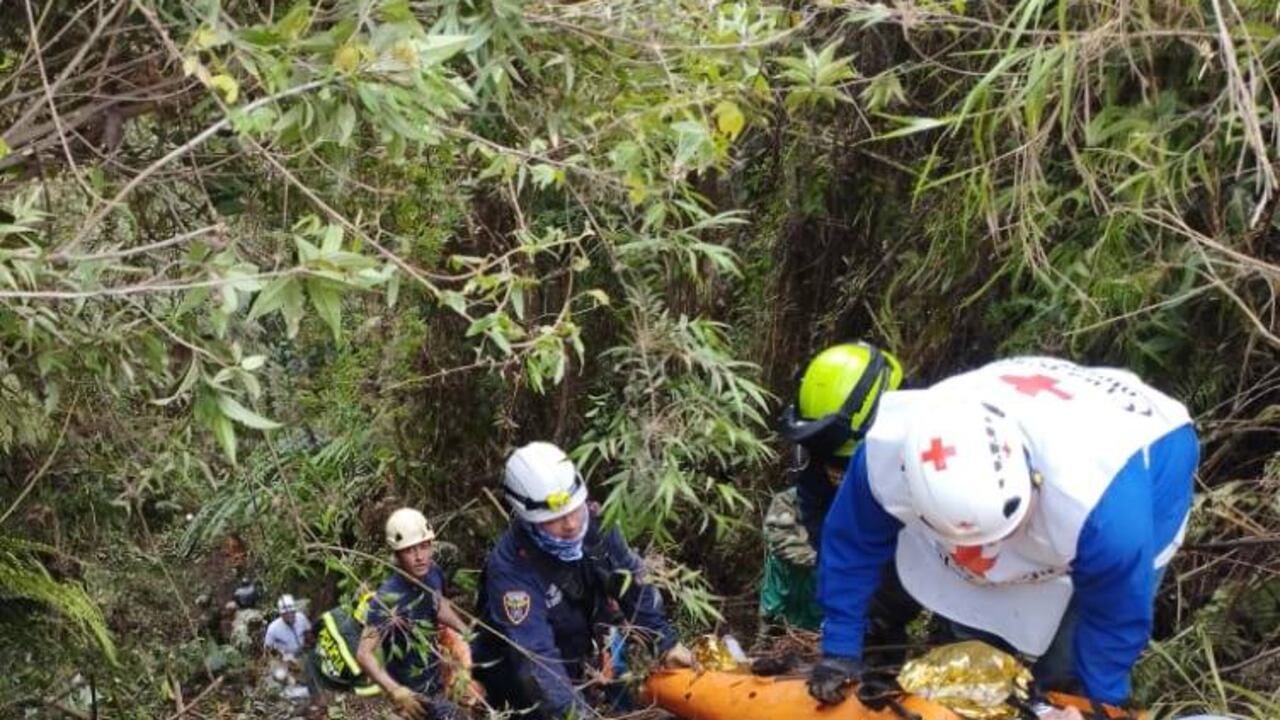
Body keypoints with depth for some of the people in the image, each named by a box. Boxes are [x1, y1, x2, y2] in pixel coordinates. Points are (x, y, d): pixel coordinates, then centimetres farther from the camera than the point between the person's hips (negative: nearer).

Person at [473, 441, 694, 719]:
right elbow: (535, 658, -35)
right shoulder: (510, 568, -30)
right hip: (520, 677, -5)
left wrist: (666, 643, -1)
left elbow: (633, 584, 0)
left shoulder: (595, 523, -15)